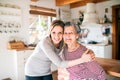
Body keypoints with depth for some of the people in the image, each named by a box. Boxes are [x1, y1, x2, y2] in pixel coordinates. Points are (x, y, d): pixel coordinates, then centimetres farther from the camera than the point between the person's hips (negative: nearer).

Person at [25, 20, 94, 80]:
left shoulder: (62, 41, -15)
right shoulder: (45, 43, -33)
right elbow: (60, 64, -34)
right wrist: (82, 60, -39)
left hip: (46, 71, 5)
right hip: (34, 72, -5)